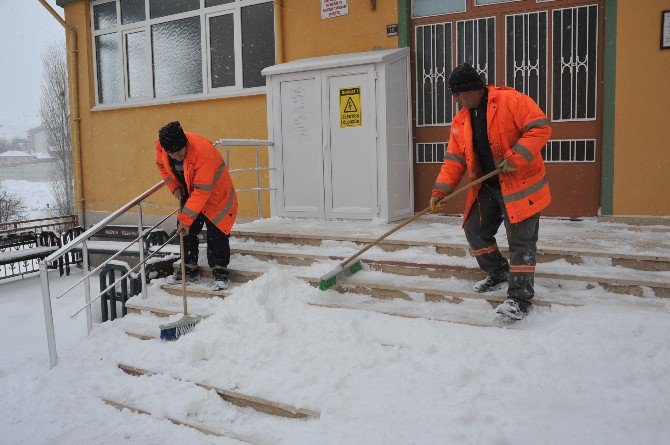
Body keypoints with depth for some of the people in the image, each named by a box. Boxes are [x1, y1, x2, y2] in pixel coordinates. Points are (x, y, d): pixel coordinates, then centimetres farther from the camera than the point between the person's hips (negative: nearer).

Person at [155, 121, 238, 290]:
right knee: (186, 231, 7)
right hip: (188, 192, 6)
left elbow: (202, 191, -34)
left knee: (216, 232, -10)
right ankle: (190, 269, 22)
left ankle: (220, 271, 3)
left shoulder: (202, 151, -38)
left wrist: (185, 219, -31)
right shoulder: (161, 147, -18)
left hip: (214, 192, -6)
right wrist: (174, 186, -7)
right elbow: (162, 165, 7)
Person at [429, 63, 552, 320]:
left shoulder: (511, 101, -14)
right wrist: (440, 190, -4)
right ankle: (498, 274, 32)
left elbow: (540, 128, -18)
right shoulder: (460, 121, 7)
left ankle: (520, 297, 0)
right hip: (487, 189, 8)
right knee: (474, 230, 12)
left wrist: (515, 157, -26)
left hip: (520, 185, -7)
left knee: (521, 241, -5)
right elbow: (454, 160, 7)